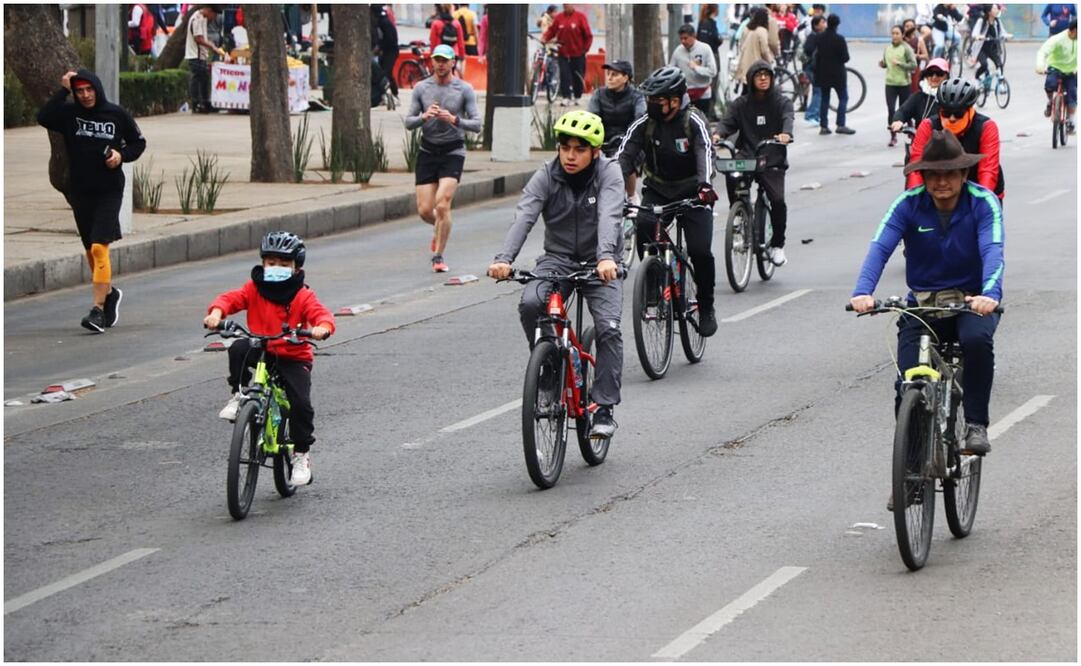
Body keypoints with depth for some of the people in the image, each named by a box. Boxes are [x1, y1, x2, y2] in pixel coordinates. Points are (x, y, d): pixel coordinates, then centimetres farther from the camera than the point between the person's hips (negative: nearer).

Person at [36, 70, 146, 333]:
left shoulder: (116, 114, -2)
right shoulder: (69, 114, -1)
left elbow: (139, 142, 10)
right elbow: (43, 118, -19)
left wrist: (122, 154, -9)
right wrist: (63, 91, -18)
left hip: (110, 191, -3)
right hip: (80, 192, 3)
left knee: (99, 247, -16)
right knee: (90, 249, 13)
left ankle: (98, 308, -18)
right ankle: (109, 292, 37)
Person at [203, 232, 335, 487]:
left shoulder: (303, 296, -3)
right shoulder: (254, 289, 2)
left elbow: (321, 313, -18)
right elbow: (231, 298, -12)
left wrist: (322, 327, -43)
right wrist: (216, 312, -35)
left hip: (293, 358, -2)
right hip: (261, 352, 2)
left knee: (300, 403, -17)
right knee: (239, 348, -31)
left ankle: (302, 453, 3)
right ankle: (238, 395, -11)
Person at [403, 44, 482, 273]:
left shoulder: (464, 89, -3)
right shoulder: (421, 88, 3)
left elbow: (476, 125, -6)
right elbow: (408, 123, 3)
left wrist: (454, 120, -23)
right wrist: (424, 117, -18)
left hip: (453, 152, -3)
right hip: (428, 151, 3)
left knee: (442, 205, -16)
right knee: (424, 210, 0)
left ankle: (438, 257, -5)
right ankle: (440, 228, 36)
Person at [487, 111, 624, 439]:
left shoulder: (608, 173, -14)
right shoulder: (546, 177, -9)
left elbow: (609, 217, -32)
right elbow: (523, 217, -24)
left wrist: (606, 257, -51)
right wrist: (504, 259, -41)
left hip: (599, 263, -2)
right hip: (557, 258, 2)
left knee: (608, 328, -20)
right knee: (530, 303, -27)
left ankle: (603, 409, -9)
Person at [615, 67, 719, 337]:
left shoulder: (694, 122, -15)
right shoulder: (645, 124, -6)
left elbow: (705, 152, -31)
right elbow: (624, 155, -16)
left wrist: (705, 185, -50)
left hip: (692, 192, -3)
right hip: (657, 190, 3)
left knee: (700, 251, -16)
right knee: (644, 228, -27)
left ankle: (706, 308, 6)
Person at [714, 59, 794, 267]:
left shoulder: (781, 102, 6)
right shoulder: (741, 104, 10)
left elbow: (788, 119, -13)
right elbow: (728, 121, -2)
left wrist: (786, 134, -37)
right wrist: (718, 134, -26)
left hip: (773, 162, -1)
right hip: (746, 157, 1)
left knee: (777, 200, -19)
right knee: (731, 176, -32)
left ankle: (777, 245, 1)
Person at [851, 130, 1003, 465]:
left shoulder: (983, 202, -11)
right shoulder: (909, 205, -8)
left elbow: (992, 250, -26)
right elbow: (879, 248, -20)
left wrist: (990, 294, -47)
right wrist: (863, 292, -40)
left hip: (971, 302, -1)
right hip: (922, 303, 2)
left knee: (977, 339, -35)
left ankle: (976, 425, -19)